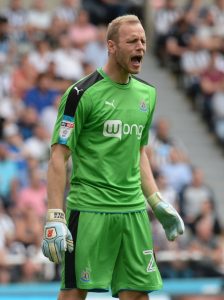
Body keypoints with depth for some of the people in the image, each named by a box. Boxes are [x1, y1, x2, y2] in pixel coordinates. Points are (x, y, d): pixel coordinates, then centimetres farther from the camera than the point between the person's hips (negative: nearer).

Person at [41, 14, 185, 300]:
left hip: (134, 210, 6)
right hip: (88, 209, -6)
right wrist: (55, 218, -16)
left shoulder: (147, 94, 12)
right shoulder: (83, 93, -8)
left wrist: (157, 202, 17)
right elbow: (59, 157, -9)